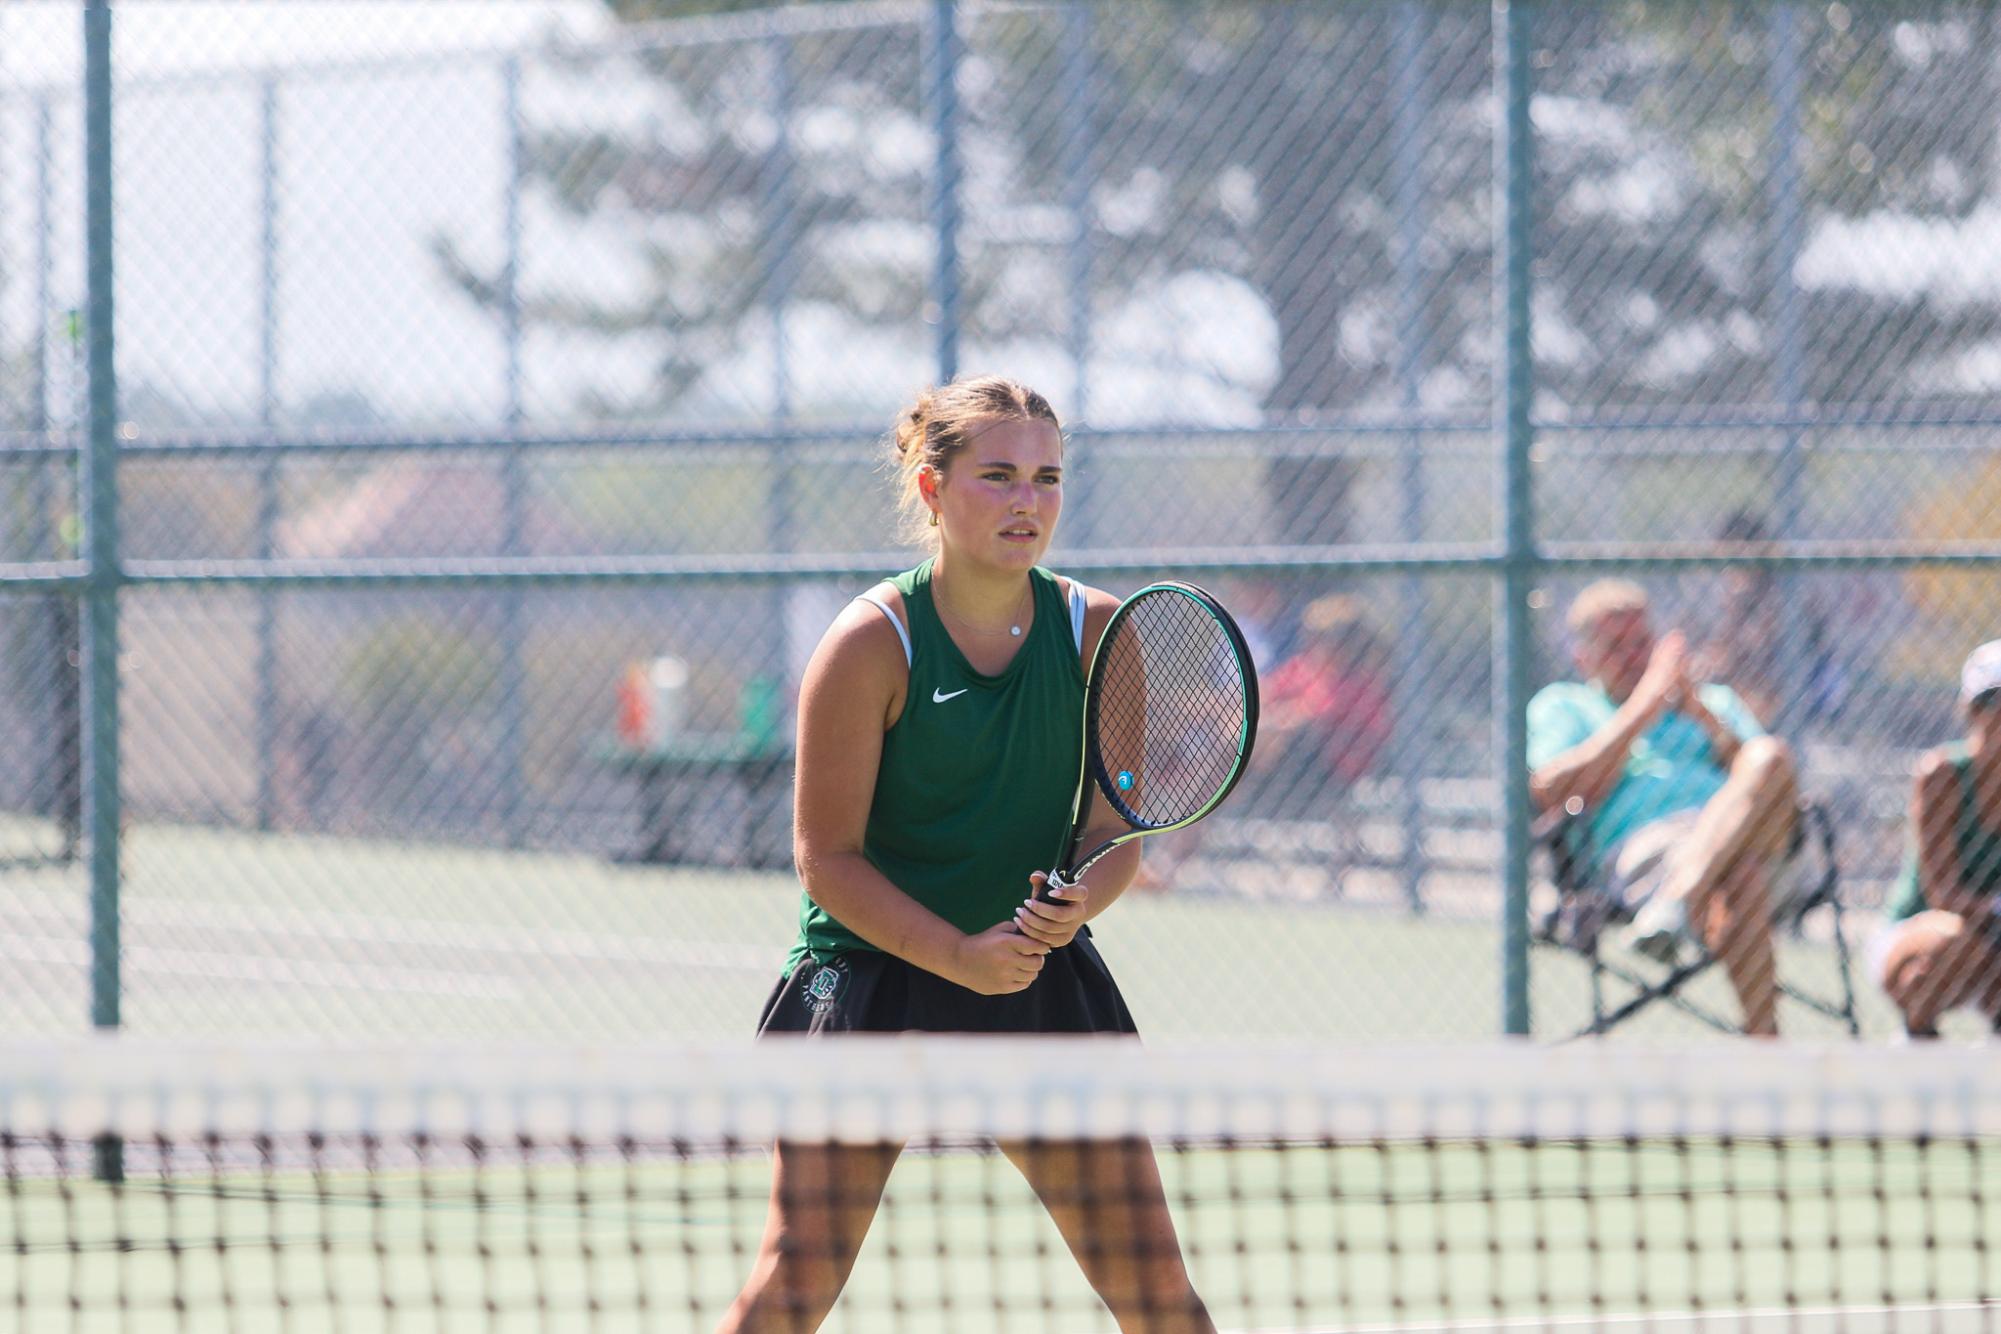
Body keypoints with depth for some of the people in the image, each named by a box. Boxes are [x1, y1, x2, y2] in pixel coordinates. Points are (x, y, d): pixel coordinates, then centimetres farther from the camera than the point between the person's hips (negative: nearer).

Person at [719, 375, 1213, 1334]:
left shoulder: (1097, 634, -3)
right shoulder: (872, 643, -13)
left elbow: (1116, 833, 0)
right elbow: (827, 857, -12)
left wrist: (1077, 903, -23)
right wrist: (958, 955, -23)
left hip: (1042, 984, 3)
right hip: (870, 975, -3)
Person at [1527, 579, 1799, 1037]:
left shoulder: (1715, 702, 37)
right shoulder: (1560, 705, 29)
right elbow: (1551, 793, 4)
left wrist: (1702, 715, 5)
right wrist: (1645, 707, 4)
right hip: (1640, 846, -3)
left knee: (1769, 756, -35)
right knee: (1738, 882, -42)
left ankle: (1675, 903, -55)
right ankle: (1763, 1039, -59)